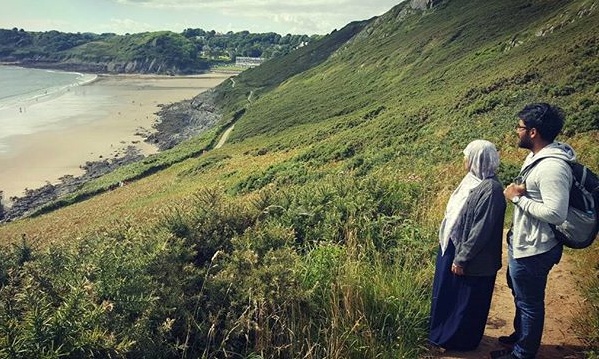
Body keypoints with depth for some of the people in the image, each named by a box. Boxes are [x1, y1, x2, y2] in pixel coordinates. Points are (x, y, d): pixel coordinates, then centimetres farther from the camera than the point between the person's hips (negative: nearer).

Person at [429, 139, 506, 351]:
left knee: (466, 300, 11)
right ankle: (442, 333, 41)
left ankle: (460, 341, 31)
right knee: (446, 293, 22)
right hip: (451, 247, 9)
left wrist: (462, 258, -19)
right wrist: (445, 244, 16)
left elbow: (481, 230, -24)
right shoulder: (473, 179, 4)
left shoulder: (490, 189, -24)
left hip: (472, 260, -9)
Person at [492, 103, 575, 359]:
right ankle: (520, 335, 49)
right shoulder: (536, 156, 5)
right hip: (522, 243, 10)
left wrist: (518, 198, -23)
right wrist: (519, 190, 0)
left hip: (533, 250, -10)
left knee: (529, 302, 10)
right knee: (520, 294, 27)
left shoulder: (552, 166, -27)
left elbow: (556, 213, -31)